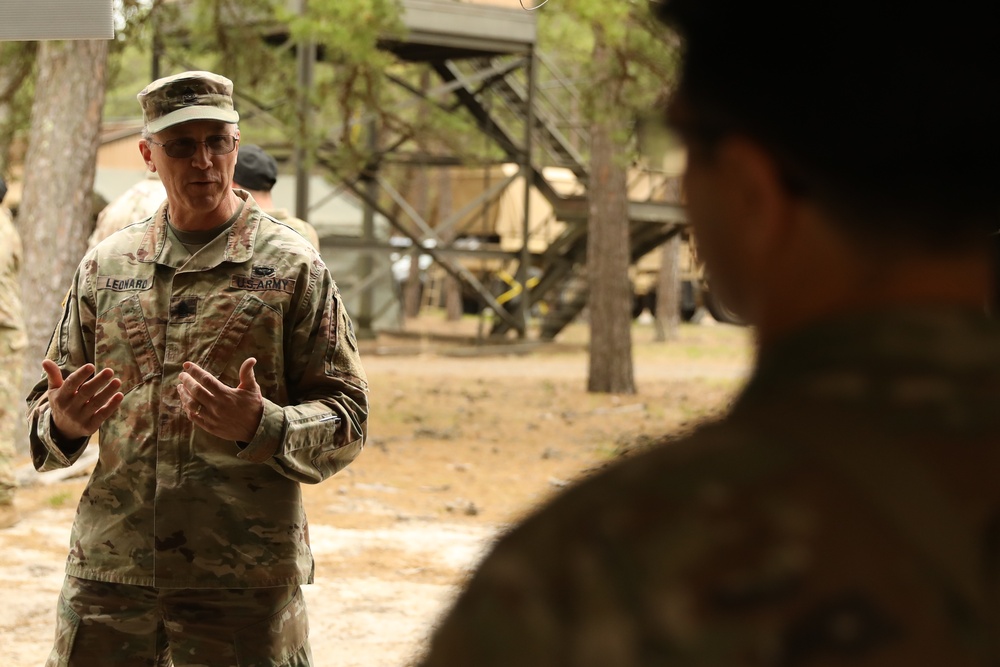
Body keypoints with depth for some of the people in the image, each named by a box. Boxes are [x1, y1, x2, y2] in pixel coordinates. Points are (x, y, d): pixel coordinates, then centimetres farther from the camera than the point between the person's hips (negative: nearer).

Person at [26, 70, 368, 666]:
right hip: (108, 569, 3)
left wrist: (261, 426, -21)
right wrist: (63, 422, -7)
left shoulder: (294, 269, 1)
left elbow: (347, 420, -2)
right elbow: (46, 409, 16)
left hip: (245, 576, -3)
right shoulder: (106, 265, 11)